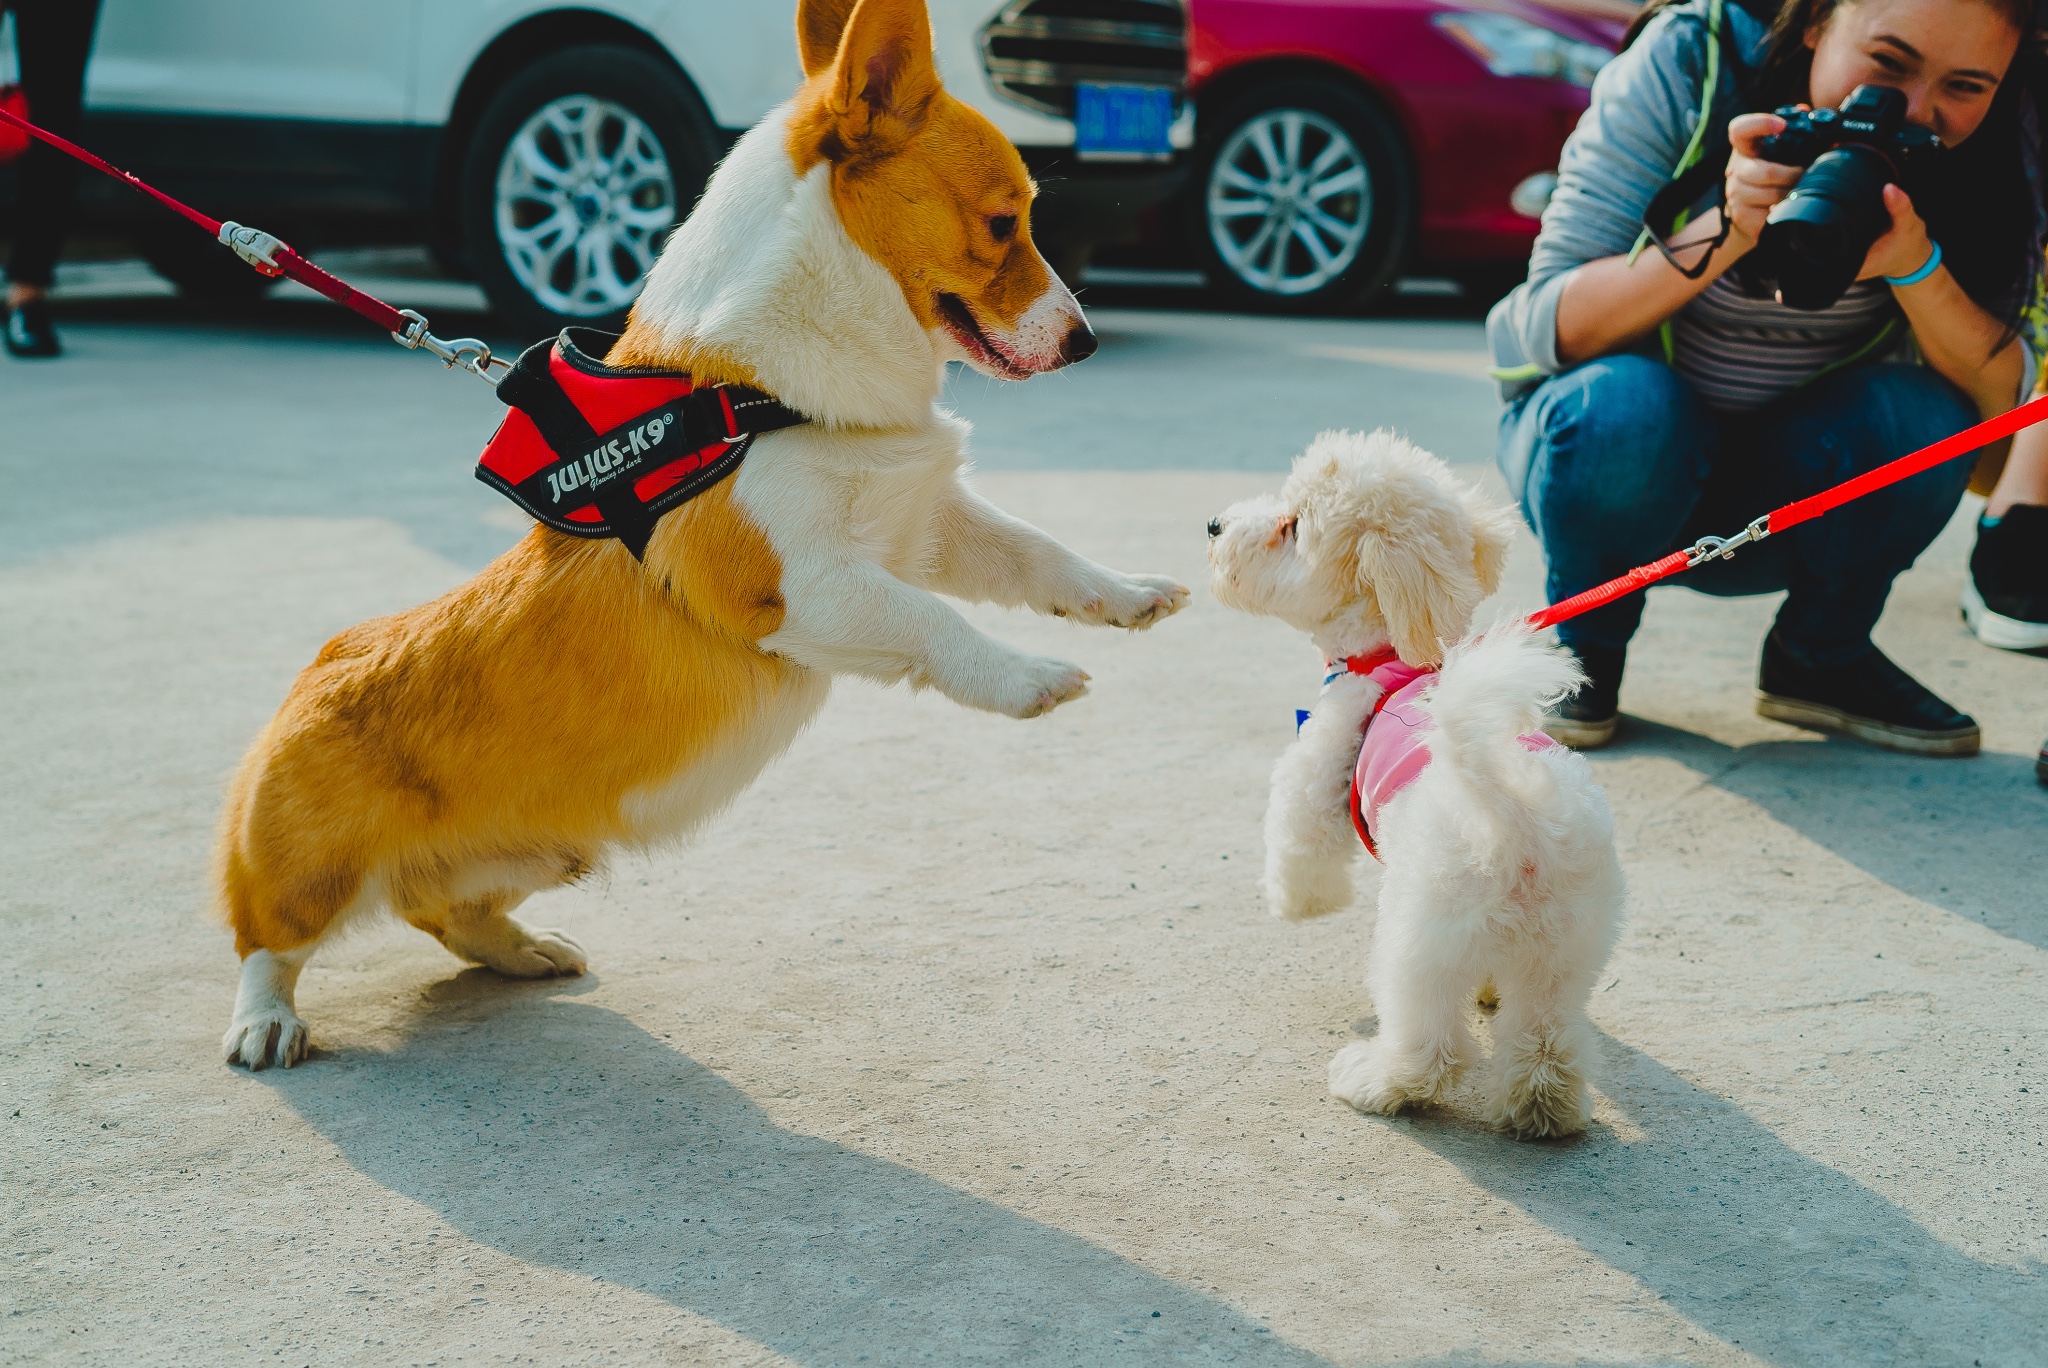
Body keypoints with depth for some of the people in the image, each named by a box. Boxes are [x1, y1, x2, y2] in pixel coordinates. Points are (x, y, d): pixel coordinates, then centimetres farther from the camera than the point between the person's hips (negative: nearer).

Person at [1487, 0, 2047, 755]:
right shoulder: (1687, 66, -21)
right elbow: (1548, 327, -24)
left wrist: (1918, 266, -35)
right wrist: (1726, 233, -39)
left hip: (1789, 495, 2)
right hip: (1629, 463, -2)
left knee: (1925, 419, -27)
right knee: (1622, 403, -34)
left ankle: (1819, 655, 3)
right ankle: (1581, 644, -2)